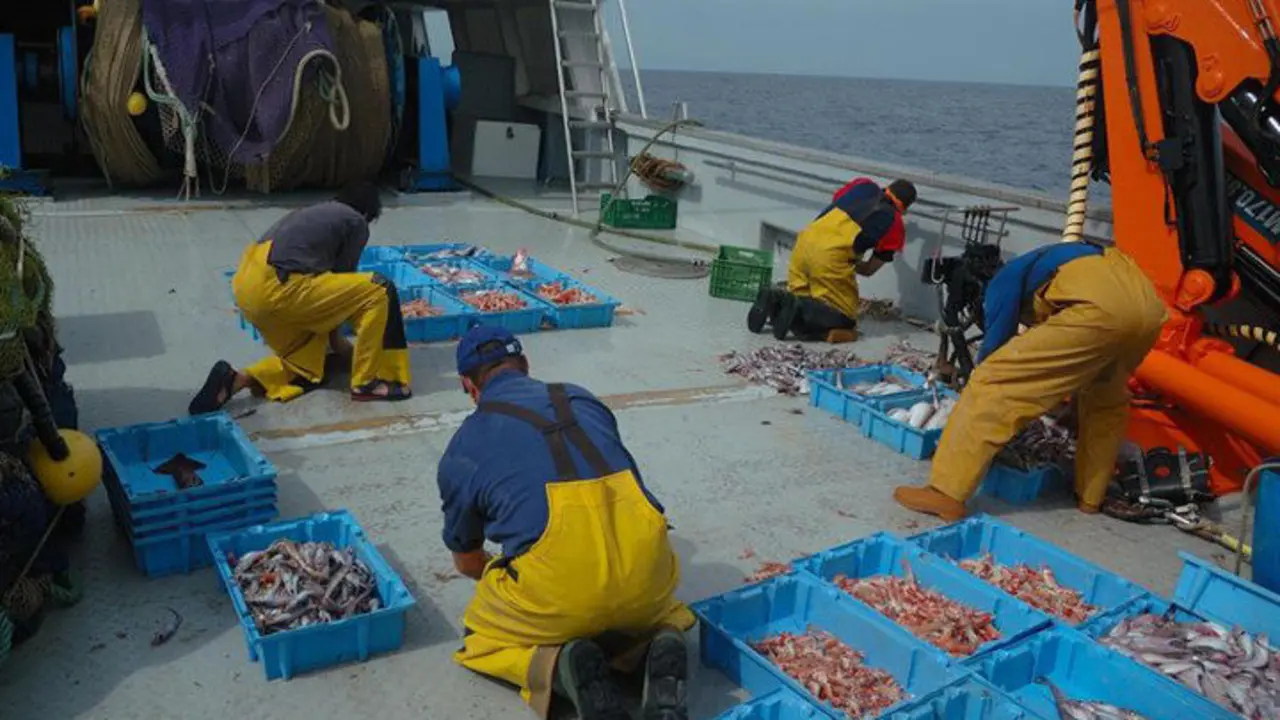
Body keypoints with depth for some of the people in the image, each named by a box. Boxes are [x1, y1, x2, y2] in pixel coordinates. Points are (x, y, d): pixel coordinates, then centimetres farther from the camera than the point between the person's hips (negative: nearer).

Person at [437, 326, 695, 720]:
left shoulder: (462, 448, 14)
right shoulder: (583, 400, 22)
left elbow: (467, 561, 26)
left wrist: (503, 577, 49)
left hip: (557, 587, -3)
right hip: (647, 578, 3)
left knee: (480, 641, 27)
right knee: (661, 609, 38)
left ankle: (556, 664, -4)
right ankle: (661, 643, 2)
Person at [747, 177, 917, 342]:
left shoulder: (864, 184, 21)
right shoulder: (895, 224, 12)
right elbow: (869, 270, 18)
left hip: (805, 242, 6)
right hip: (831, 255, -6)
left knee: (801, 299, 26)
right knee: (844, 321, 5)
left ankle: (775, 300, -5)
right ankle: (797, 311, -19)